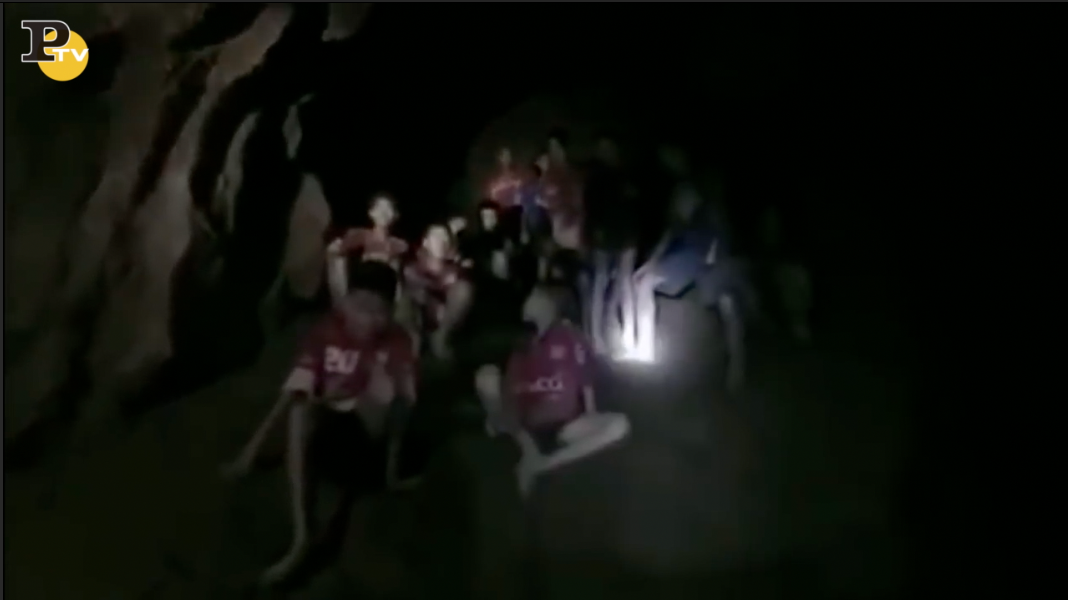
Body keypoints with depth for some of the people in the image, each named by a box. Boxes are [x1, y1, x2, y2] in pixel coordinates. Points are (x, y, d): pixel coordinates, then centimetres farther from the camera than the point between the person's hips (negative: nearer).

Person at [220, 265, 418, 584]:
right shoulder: (326, 333, -9)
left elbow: (404, 402, -13)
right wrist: (254, 446, -18)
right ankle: (301, 535, -42)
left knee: (383, 378, -32)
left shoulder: (397, 341, -10)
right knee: (299, 411, -36)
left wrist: (394, 460, -23)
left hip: (372, 428, -1)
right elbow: (293, 392, -13)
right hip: (329, 423, 2)